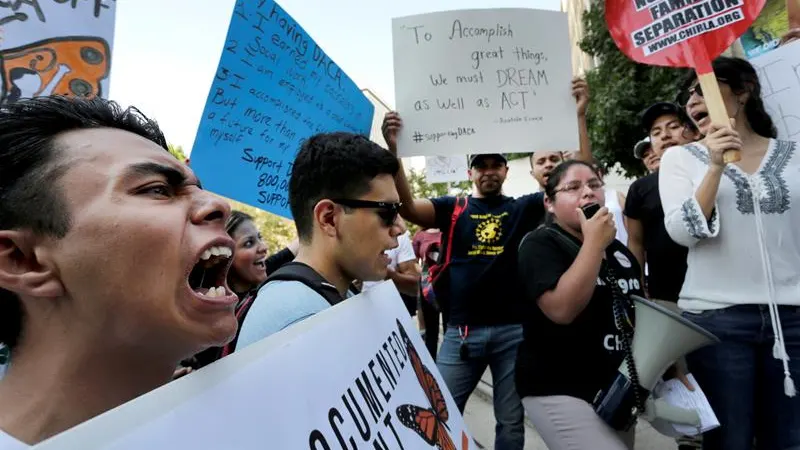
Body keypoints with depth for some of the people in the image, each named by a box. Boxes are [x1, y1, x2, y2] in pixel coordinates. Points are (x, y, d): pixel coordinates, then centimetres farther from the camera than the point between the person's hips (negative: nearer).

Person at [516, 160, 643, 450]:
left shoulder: (619, 250, 9)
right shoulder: (541, 244, -13)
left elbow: (642, 311, 22)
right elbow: (562, 309, -28)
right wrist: (594, 243, -23)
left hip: (616, 388, 8)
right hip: (559, 391, -7)